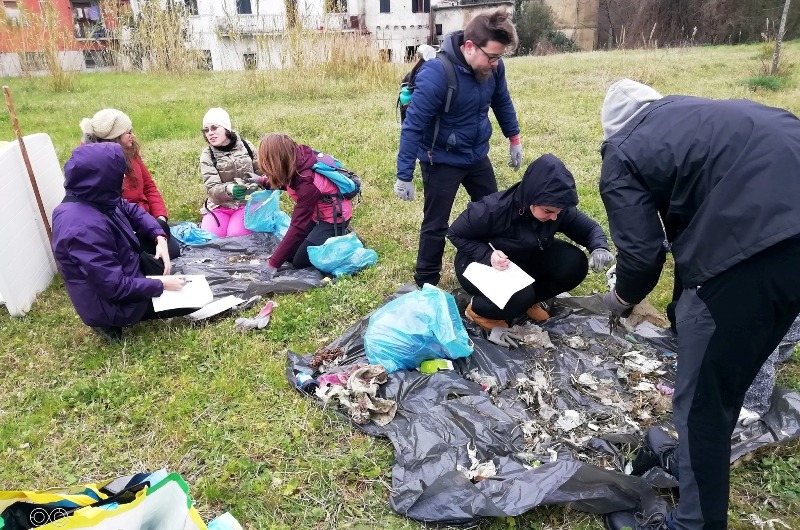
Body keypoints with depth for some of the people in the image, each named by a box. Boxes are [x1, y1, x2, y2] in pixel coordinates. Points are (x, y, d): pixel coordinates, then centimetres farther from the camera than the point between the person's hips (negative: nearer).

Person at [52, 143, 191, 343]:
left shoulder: (94, 198, -9)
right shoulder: (85, 229, -36)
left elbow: (131, 210, 9)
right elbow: (116, 287, -33)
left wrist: (160, 237, -6)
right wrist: (161, 285, -22)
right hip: (112, 302, -9)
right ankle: (111, 322, 3)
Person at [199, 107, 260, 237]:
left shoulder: (245, 145, -1)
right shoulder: (207, 155, -3)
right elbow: (212, 189, -13)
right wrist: (228, 189, -35)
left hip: (247, 202, -1)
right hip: (219, 205, 1)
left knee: (235, 235, -26)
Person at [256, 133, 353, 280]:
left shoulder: (307, 182, -36)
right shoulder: (298, 159, -15)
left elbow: (298, 226, -34)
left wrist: (273, 264, -32)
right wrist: (264, 181, -5)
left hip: (335, 217, -8)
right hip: (317, 212, 8)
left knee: (300, 261, -5)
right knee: (289, 254, 7)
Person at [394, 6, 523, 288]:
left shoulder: (493, 67, -9)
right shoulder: (436, 73, -28)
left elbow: (502, 102, 12)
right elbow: (412, 126, -25)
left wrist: (514, 139, 17)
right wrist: (404, 176, -23)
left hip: (477, 156, 7)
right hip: (442, 161, -6)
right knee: (436, 225, 3)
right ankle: (426, 284, 21)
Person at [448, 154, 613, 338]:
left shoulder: (560, 209, -18)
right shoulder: (494, 208, -32)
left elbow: (589, 227, -4)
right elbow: (455, 234, -20)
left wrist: (599, 248, -27)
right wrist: (488, 255, -35)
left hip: (525, 259, 6)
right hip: (481, 263, -5)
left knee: (575, 263, -17)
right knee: (519, 297, -34)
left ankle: (527, 299, 6)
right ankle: (478, 309, -2)